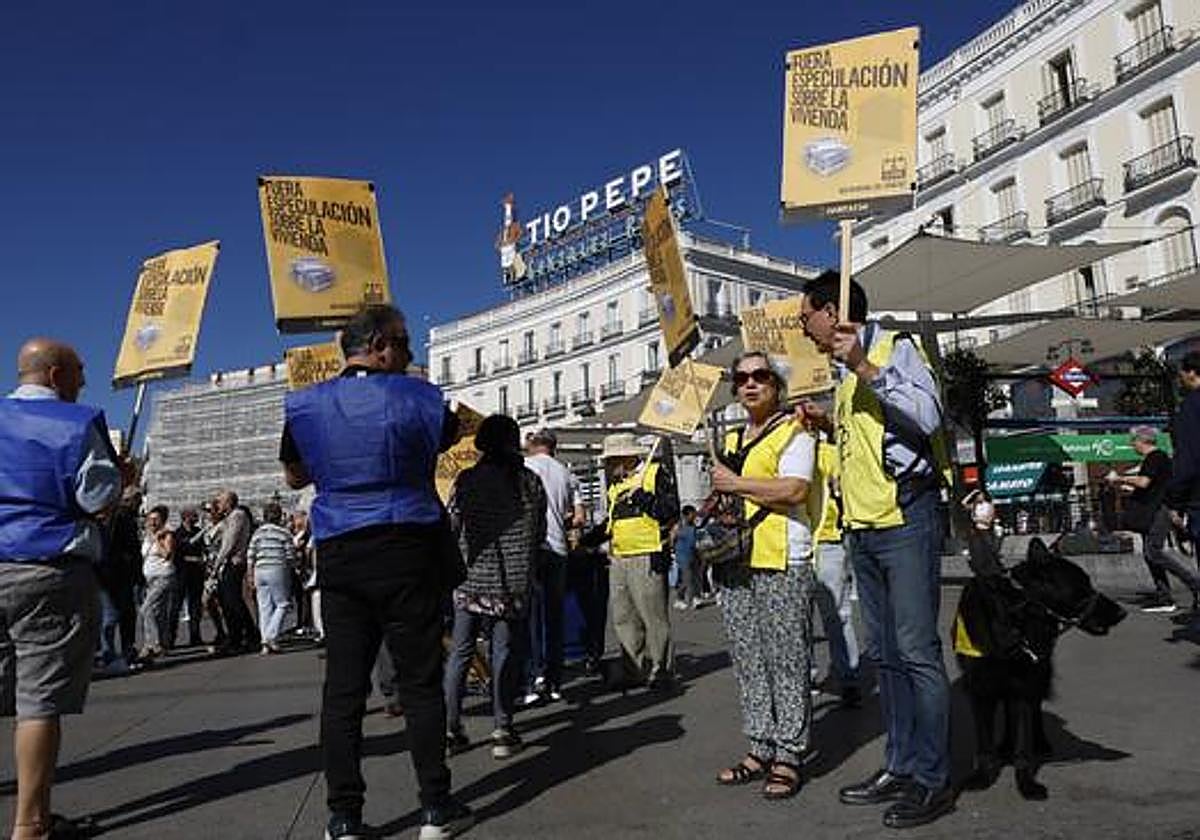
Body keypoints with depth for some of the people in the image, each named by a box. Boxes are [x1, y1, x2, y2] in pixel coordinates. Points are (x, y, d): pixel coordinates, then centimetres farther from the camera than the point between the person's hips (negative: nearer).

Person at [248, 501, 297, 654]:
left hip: (259, 571, 4)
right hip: (278, 570, -4)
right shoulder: (284, 533, -2)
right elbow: (290, 557, -4)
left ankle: (265, 641, 7)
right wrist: (290, 567, 14)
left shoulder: (257, 533, 9)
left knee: (264, 607, 8)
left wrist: (251, 576, 12)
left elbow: (250, 556, 7)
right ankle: (271, 637, -9)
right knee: (282, 605, 4)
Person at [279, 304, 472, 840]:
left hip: (338, 556, 3)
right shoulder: (417, 397, -5)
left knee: (343, 688, 8)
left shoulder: (303, 405, 3)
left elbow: (294, 478, 16)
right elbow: (447, 437, 16)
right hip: (408, 552, -2)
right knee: (420, 682, 6)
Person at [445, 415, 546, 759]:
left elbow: (451, 528, 0)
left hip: (471, 579, 0)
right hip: (514, 582, 0)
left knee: (460, 653, 10)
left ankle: (450, 728, 13)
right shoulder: (530, 481, 0)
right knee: (505, 653, 7)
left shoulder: (467, 480, -4)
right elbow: (540, 534, 4)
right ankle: (503, 731, 8)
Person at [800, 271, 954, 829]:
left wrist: (866, 367, -22)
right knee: (884, 654, 12)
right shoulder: (845, 371, 20)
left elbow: (926, 417, -20)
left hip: (904, 518, -9)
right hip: (862, 526, 9)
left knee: (916, 651, -5)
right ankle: (900, 767, 22)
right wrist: (828, 424, 11)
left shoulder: (895, 347, -5)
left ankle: (933, 780, 5)